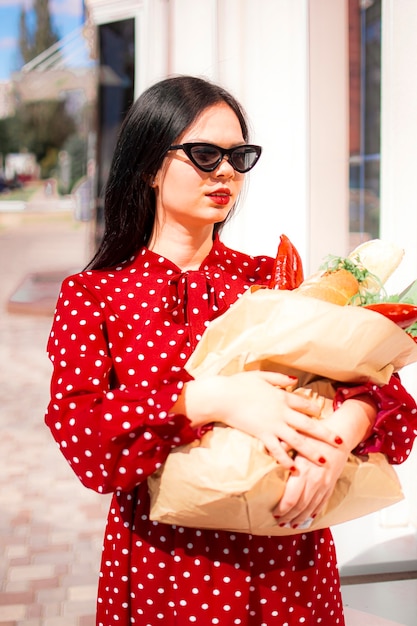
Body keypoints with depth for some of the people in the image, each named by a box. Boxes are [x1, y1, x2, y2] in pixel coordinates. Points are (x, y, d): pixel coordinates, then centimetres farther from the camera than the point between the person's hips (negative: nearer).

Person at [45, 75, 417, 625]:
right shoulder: (91, 296, -2)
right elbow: (82, 435, -16)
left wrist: (344, 428, -27)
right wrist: (211, 400, -29)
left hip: (289, 567, 3)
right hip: (165, 572, -2)